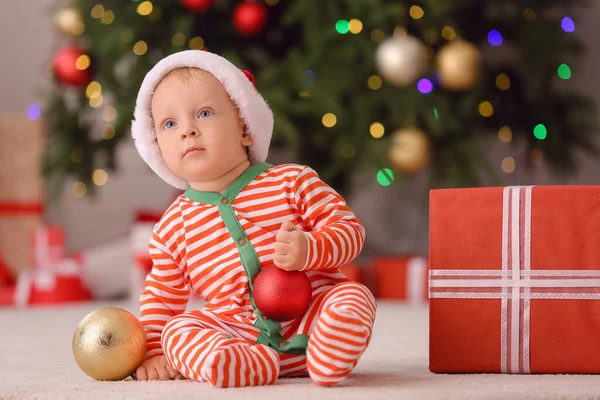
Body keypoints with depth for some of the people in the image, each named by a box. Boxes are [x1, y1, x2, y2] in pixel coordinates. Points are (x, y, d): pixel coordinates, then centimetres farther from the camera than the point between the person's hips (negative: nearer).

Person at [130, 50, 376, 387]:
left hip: (311, 317, -2)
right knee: (178, 329, -22)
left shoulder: (293, 181, -1)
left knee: (353, 297, -28)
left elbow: (349, 228, -4)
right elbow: (162, 297, 18)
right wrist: (156, 353, 7)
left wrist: (310, 250, -23)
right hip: (239, 332, 2)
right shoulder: (173, 228, 7)